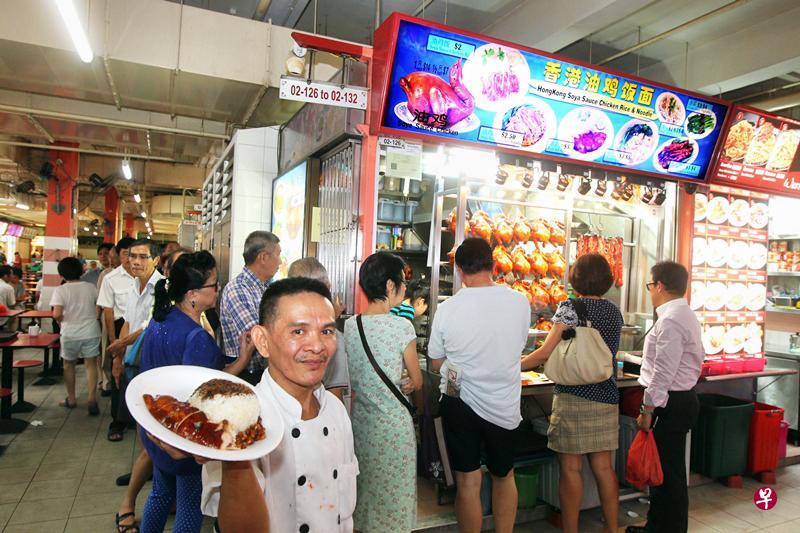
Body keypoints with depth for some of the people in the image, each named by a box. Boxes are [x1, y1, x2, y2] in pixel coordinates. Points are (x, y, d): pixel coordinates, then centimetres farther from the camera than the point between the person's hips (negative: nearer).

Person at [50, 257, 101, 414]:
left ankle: (71, 399, 27)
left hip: (70, 333, -1)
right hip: (91, 331, 1)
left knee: (68, 365, 17)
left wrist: (61, 321, 1)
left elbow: (57, 314, -18)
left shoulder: (60, 290, -9)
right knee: (91, 364, 8)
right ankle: (92, 399, -5)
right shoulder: (91, 287, -1)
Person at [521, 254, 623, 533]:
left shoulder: (570, 307, -11)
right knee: (604, 467, 15)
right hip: (606, 397, 6)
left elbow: (547, 352, -14)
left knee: (571, 468, 4)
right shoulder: (614, 311, 9)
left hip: (573, 396, -6)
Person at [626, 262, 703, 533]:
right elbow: (698, 358, 20)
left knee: (669, 472, 1)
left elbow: (663, 372, -22)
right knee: (661, 469, 19)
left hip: (671, 405, -11)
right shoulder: (687, 315, 13)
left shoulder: (670, 321, -20)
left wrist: (648, 409, -17)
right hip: (683, 397, 11)